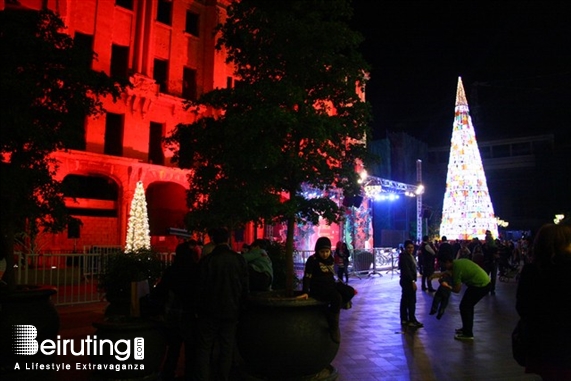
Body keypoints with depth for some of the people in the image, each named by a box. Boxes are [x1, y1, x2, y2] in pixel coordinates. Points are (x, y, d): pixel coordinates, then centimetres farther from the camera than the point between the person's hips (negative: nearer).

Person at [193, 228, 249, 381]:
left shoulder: (206, 260, -11)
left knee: (204, 347, 7)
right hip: (231, 311, 2)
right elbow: (245, 287, 0)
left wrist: (199, 309, 7)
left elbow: (201, 287, -6)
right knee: (227, 348, 11)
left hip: (210, 310, -2)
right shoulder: (239, 259, -5)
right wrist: (240, 308, 11)